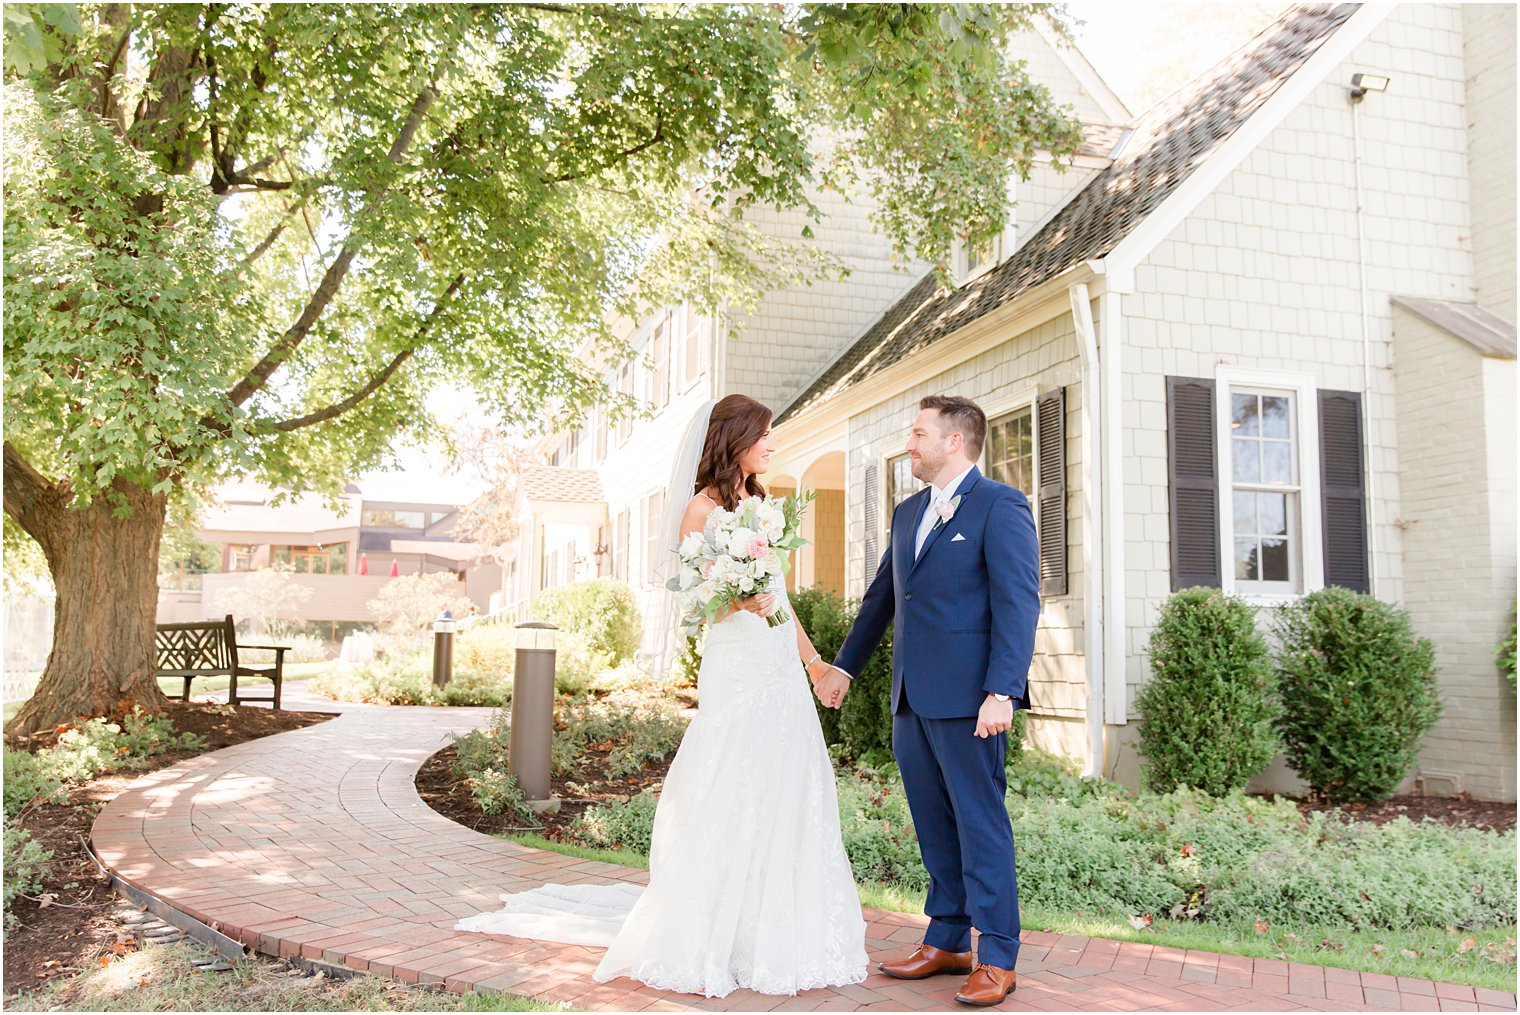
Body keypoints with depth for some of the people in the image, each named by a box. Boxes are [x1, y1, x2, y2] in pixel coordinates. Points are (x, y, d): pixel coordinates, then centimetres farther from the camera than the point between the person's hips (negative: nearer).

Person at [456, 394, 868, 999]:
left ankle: (775, 934, 19)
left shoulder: (759, 505, 18)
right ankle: (699, 944, 3)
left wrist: (813, 660, 21)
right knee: (727, 800, -7)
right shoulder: (702, 508, -4)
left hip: (783, 670, 8)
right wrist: (737, 600, -27)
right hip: (737, 669, -7)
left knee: (784, 796, 7)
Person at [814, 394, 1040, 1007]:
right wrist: (846, 664, 27)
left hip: (967, 697, -8)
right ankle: (946, 943, 25)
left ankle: (997, 958, 10)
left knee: (980, 823, 0)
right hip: (911, 700, 8)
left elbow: (1019, 604, -14)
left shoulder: (1000, 507, -7)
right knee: (934, 825, 14)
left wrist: (1002, 692, -21)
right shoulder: (908, 513, 17)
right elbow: (881, 596, 25)